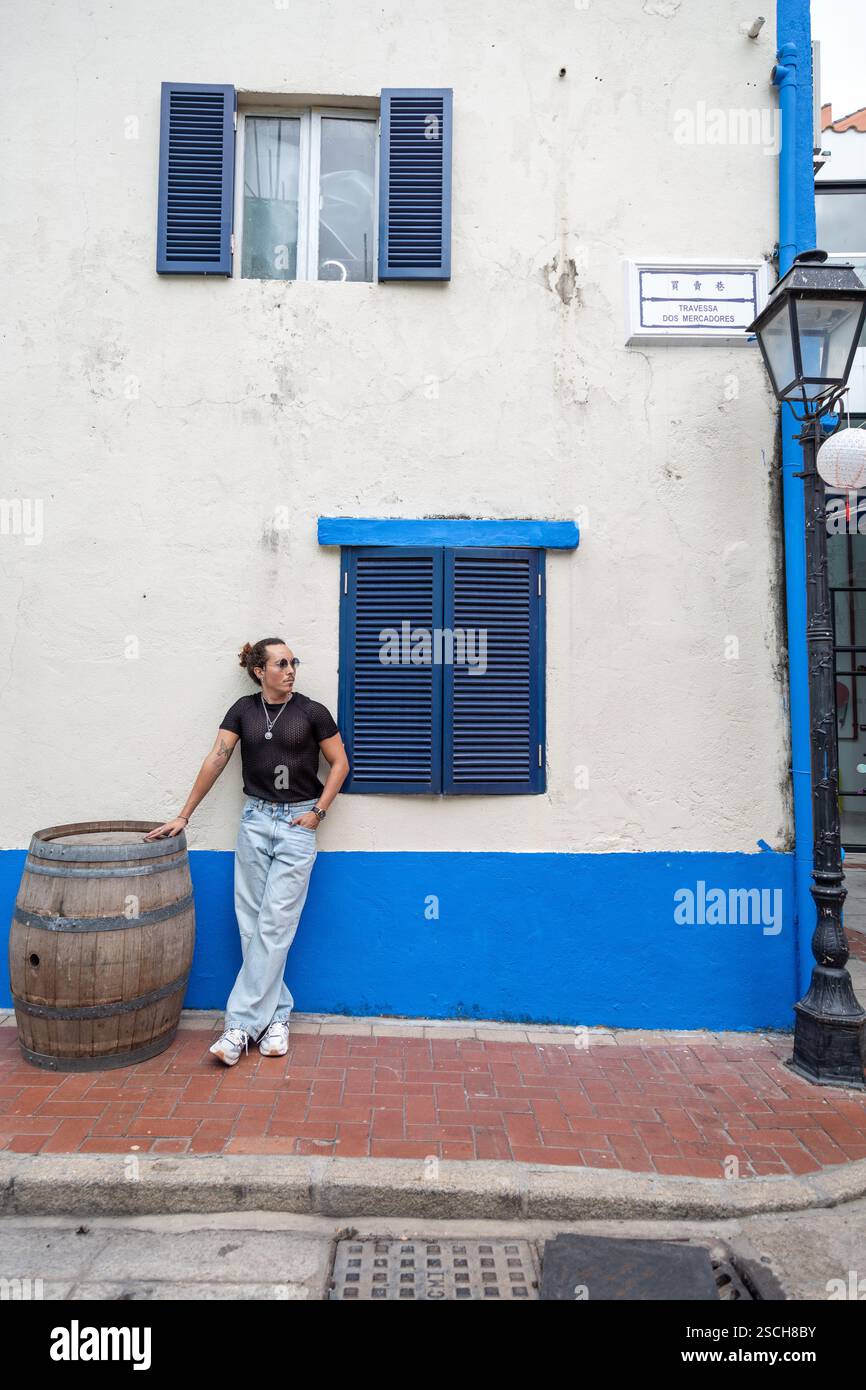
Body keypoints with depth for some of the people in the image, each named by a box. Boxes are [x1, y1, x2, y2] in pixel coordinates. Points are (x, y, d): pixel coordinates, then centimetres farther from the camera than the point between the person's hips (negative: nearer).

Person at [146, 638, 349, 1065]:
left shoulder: (312, 712, -3)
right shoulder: (243, 710, 3)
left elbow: (340, 763, 2)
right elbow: (215, 761, 1)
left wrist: (318, 811, -6)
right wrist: (183, 816, 0)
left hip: (297, 824, -3)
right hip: (255, 821, 3)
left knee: (275, 924, -4)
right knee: (251, 923, 4)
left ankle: (242, 1023, 5)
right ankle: (276, 1015, 17)